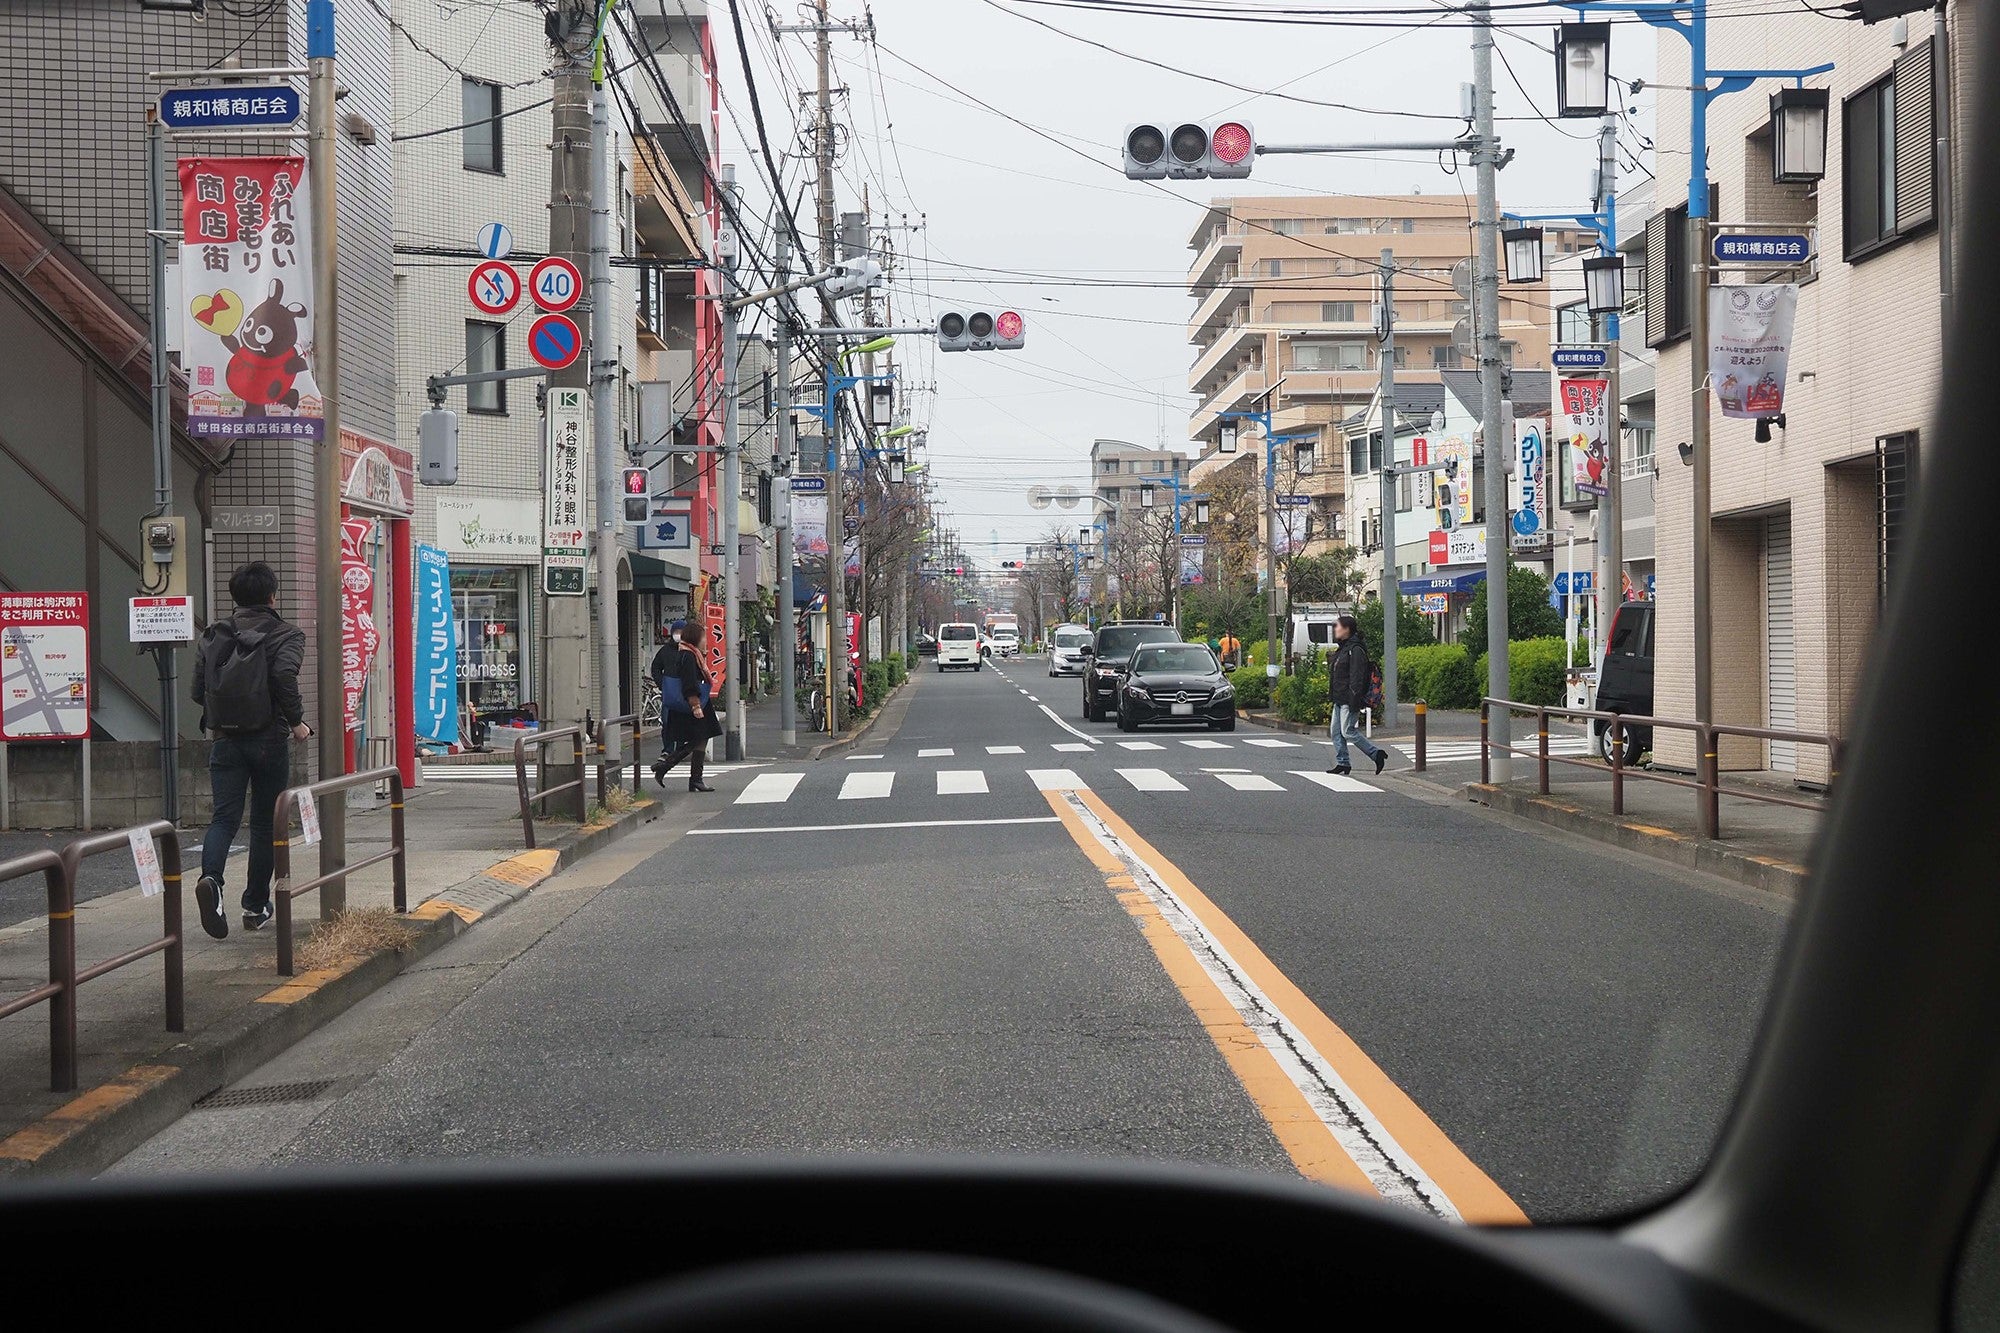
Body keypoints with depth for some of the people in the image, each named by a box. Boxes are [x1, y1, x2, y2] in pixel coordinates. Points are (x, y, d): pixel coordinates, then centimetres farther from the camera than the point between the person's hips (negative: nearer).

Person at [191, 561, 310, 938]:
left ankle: (211, 877, -29)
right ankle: (256, 906, 13)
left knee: (224, 817, 0)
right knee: (264, 822, 8)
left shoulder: (215, 635, 9)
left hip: (225, 739, 3)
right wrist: (296, 720, -11)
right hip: (269, 739, -3)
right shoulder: (285, 635, -4)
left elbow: (198, 689, 6)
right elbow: (283, 675, -22)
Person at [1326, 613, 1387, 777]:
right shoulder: (1342, 648, 17)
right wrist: (1331, 695, 23)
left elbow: (1357, 677, -21)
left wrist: (1355, 700, -25)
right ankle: (1342, 763, 13)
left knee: (1348, 731, -9)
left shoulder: (1355, 650, -15)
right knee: (1336, 731, 8)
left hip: (1349, 700, -10)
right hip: (1339, 699, 10)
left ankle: (1377, 754, -2)